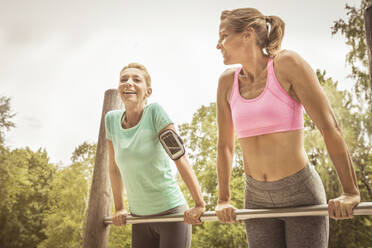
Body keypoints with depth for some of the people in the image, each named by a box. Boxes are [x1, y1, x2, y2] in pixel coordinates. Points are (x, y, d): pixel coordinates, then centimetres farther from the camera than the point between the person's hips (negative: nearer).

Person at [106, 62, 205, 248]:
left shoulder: (154, 112, -14)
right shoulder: (111, 119, -1)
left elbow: (180, 157, -17)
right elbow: (114, 168, 8)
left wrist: (199, 205, -19)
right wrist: (119, 208, 13)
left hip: (171, 212, -4)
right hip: (139, 217, 4)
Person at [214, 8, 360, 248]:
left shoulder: (287, 64, -12)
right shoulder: (227, 82, 1)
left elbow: (329, 126, -14)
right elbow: (225, 145, 8)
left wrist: (351, 193, -15)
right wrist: (223, 200, 9)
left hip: (301, 193, -4)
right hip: (257, 198, 4)